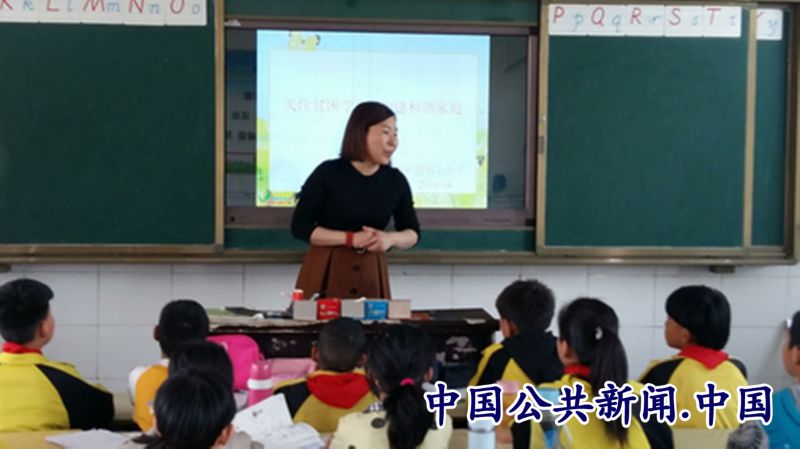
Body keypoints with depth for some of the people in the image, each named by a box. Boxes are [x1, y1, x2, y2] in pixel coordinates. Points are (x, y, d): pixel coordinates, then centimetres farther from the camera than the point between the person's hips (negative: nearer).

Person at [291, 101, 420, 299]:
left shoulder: (396, 181, 0)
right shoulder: (327, 173, -9)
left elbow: (413, 233, 9)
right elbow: (300, 227, -9)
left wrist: (391, 238, -13)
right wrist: (351, 238, -18)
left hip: (371, 274, 3)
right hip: (325, 271, -3)